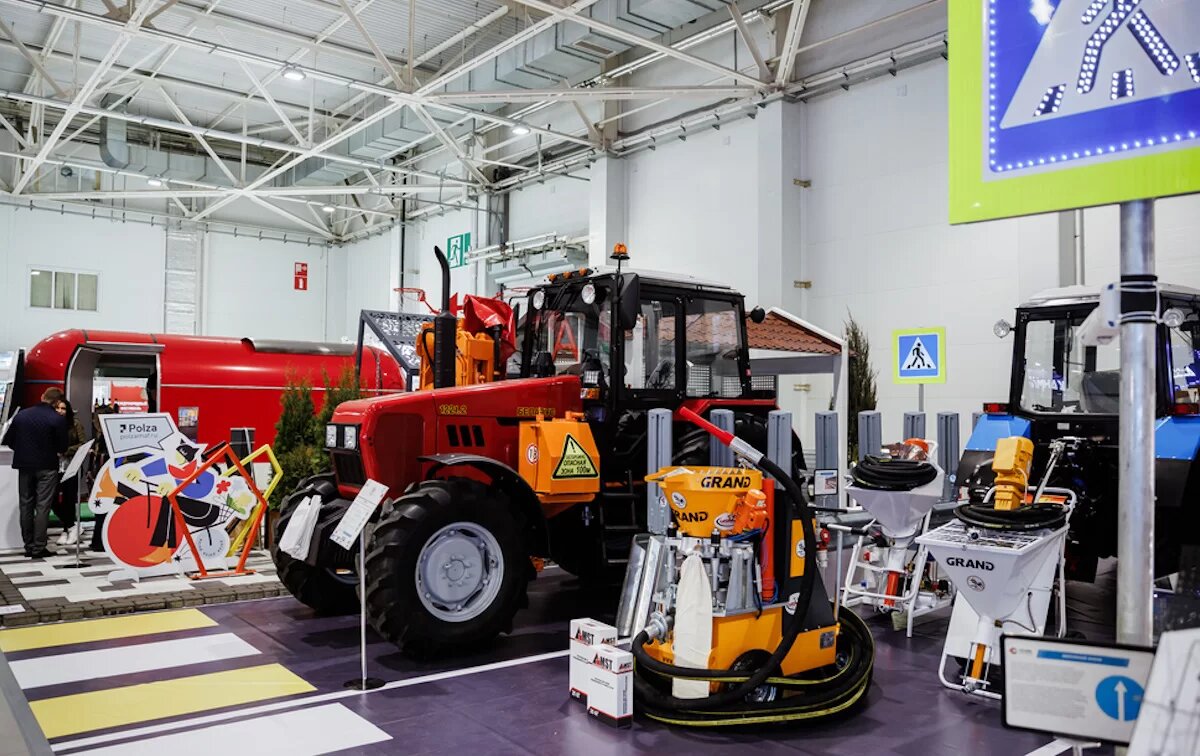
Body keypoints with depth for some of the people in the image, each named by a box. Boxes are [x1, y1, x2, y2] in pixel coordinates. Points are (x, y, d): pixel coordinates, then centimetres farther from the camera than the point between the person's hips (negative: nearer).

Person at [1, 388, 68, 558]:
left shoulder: (21, 414, 0)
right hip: (47, 467, -4)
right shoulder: (58, 419, -13)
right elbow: (62, 447, -9)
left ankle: (28, 546, 16)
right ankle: (39, 548, -1)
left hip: (24, 466, 4)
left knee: (26, 505, 12)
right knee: (42, 507, 0)